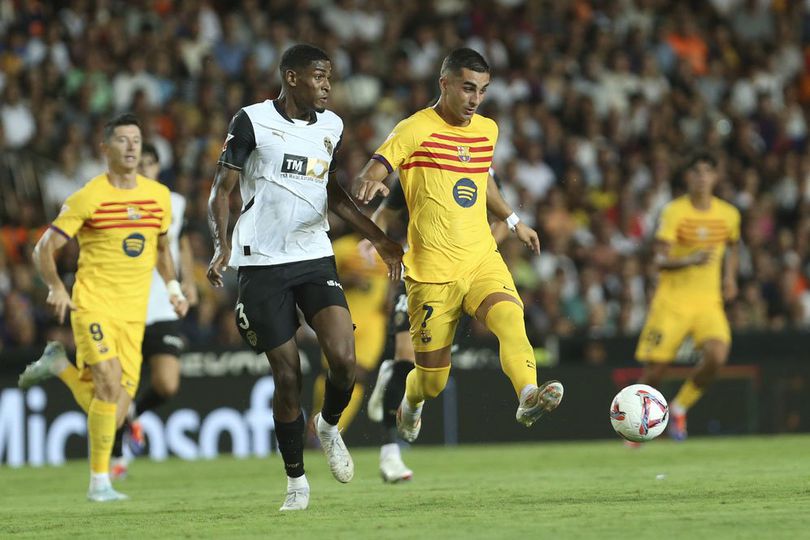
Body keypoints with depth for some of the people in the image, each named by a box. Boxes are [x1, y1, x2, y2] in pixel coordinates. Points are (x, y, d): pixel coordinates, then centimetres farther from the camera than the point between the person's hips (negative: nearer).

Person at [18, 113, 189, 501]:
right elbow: (45, 249, -2)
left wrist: (172, 286, 13)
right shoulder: (88, 198, -6)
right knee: (110, 383, -22)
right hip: (93, 305, -5)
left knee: (113, 409, -2)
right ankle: (99, 481, -10)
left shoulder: (159, 196, 9)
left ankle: (59, 363, 27)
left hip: (133, 314, 5)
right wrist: (56, 288, -17)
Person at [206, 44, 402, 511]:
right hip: (262, 262, -4)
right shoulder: (253, 121, -5)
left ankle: (329, 427, 17)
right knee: (288, 375, -3)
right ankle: (297, 481, 13)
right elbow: (222, 189, -4)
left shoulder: (331, 126, 10)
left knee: (344, 359, -16)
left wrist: (379, 239, 19)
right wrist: (222, 245, -19)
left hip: (315, 257, 4)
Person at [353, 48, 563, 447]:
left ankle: (529, 398, -47)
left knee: (509, 316, -29)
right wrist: (368, 185, -35)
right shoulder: (415, 130, -6)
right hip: (432, 271, -4)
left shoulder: (487, 130, 13)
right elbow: (365, 178, -12)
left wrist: (513, 221, 30)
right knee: (433, 379, 2)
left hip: (483, 260, 4)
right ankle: (411, 404, 37)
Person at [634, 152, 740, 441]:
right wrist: (690, 260, -34)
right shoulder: (674, 212, -9)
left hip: (708, 301, 3)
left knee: (716, 356, -23)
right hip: (672, 300, -3)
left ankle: (679, 408, 0)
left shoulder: (729, 214, 4)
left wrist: (730, 277, 13)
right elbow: (661, 261, -17)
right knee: (655, 370, -3)